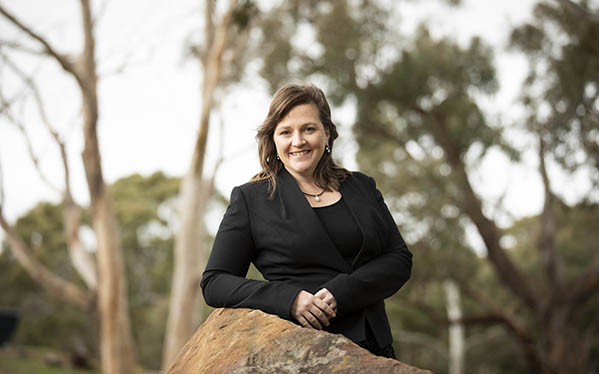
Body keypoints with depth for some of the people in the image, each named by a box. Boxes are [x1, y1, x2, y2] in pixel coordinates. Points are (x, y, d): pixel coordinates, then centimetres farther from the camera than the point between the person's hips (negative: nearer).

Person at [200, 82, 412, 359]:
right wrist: (289, 299, -13)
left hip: (374, 347, 2)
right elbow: (214, 283, 2)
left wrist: (341, 292, -9)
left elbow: (400, 259, 8)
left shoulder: (361, 187, 14)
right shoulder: (250, 199, 5)